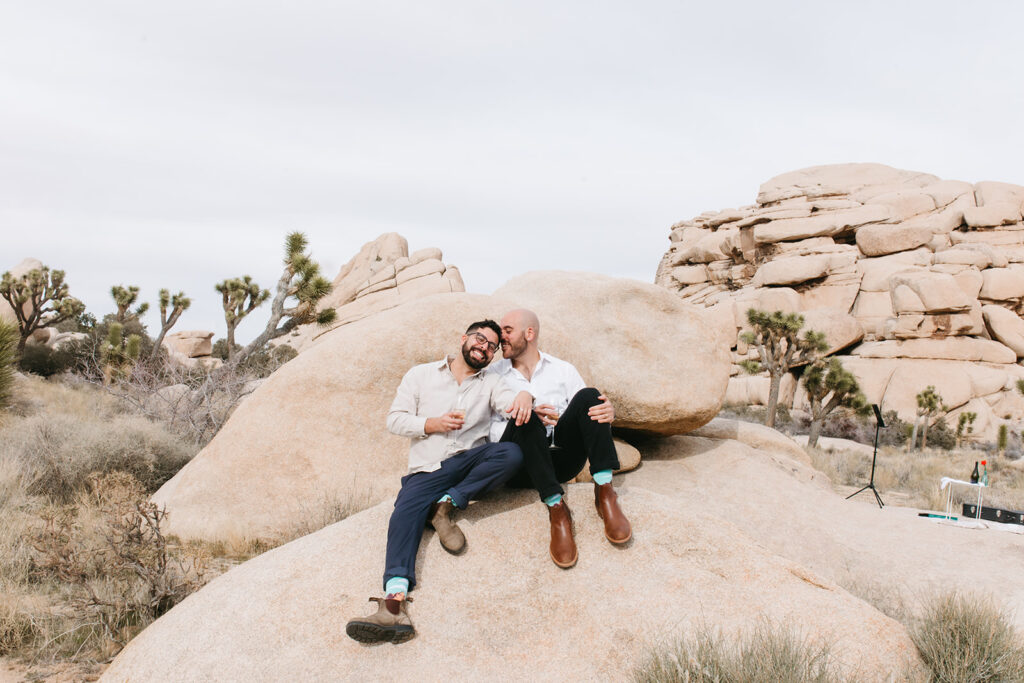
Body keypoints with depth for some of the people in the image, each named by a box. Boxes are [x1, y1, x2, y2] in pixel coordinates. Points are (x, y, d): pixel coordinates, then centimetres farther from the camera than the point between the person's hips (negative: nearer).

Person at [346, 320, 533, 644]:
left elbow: (511, 401, -4)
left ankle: (447, 504, -20)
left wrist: (524, 397, -29)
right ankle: (395, 600, -49)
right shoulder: (422, 374, 17)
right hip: (426, 470, -1)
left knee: (512, 453, -29)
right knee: (405, 513, -30)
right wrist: (433, 424, -8)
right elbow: (395, 419, 9)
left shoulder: (491, 383, 18)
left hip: (470, 463, 1)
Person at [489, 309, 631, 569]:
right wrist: (526, 417, -19)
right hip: (519, 467, -2)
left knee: (587, 395, -19)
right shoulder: (492, 375, 11)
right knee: (527, 418, -32)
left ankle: (604, 491, -29)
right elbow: (488, 431, 1)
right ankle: (556, 508, -38)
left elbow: (588, 407, 11)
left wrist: (608, 411, -15)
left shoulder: (563, 370, 16)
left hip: (560, 459, 2)